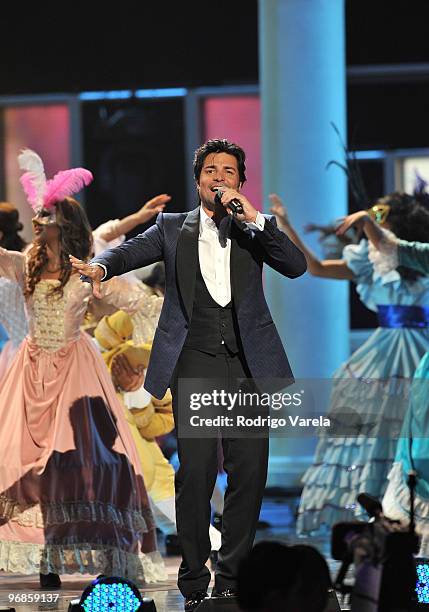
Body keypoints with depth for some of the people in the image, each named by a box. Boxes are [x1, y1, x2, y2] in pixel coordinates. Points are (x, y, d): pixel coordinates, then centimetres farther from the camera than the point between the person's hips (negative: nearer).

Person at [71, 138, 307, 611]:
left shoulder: (253, 230, 14)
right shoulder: (173, 228, 13)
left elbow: (296, 266, 0)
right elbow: (132, 251, -3)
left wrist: (253, 218, -10)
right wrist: (100, 266, -26)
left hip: (246, 363, 2)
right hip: (195, 363, -2)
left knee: (249, 470, -2)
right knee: (196, 470, -10)